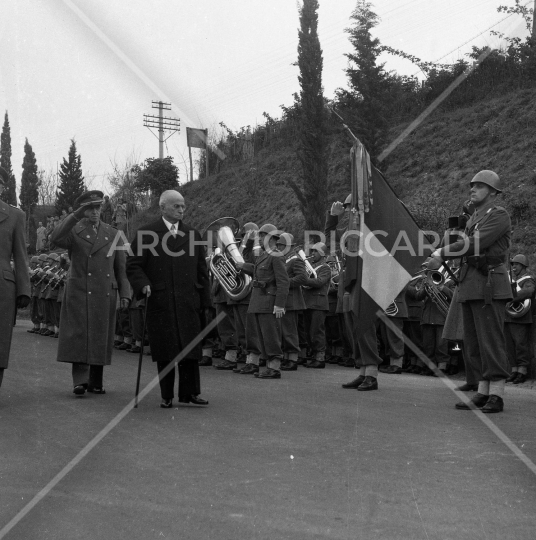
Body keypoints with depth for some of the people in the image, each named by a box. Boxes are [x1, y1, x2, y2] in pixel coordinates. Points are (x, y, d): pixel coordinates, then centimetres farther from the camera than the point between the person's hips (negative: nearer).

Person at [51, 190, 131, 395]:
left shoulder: (113, 234, 13)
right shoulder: (73, 231, 5)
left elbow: (121, 268, 12)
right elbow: (56, 239, -19)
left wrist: (125, 294, 3)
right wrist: (76, 215, -24)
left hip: (105, 296, 3)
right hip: (78, 293, -3)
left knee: (100, 338, 5)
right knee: (79, 336, -9)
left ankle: (95, 382, 12)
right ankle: (80, 380, -11)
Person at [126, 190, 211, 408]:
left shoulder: (193, 235, 14)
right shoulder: (146, 233, 4)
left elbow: (201, 270, 15)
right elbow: (133, 265, 3)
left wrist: (204, 298, 10)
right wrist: (143, 284, -15)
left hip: (188, 302, 2)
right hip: (159, 301, -2)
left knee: (190, 348, 0)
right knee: (164, 350, 1)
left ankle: (189, 392, 10)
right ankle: (167, 396, 10)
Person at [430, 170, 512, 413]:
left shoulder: (499, 215, -7)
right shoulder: (474, 218, 22)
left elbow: (476, 244, -18)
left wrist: (444, 252, -10)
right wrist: (438, 257, 4)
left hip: (489, 285, -9)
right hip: (470, 286, 9)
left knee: (491, 340, -8)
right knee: (473, 343, 9)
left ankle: (496, 397, -4)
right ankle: (483, 393, 16)